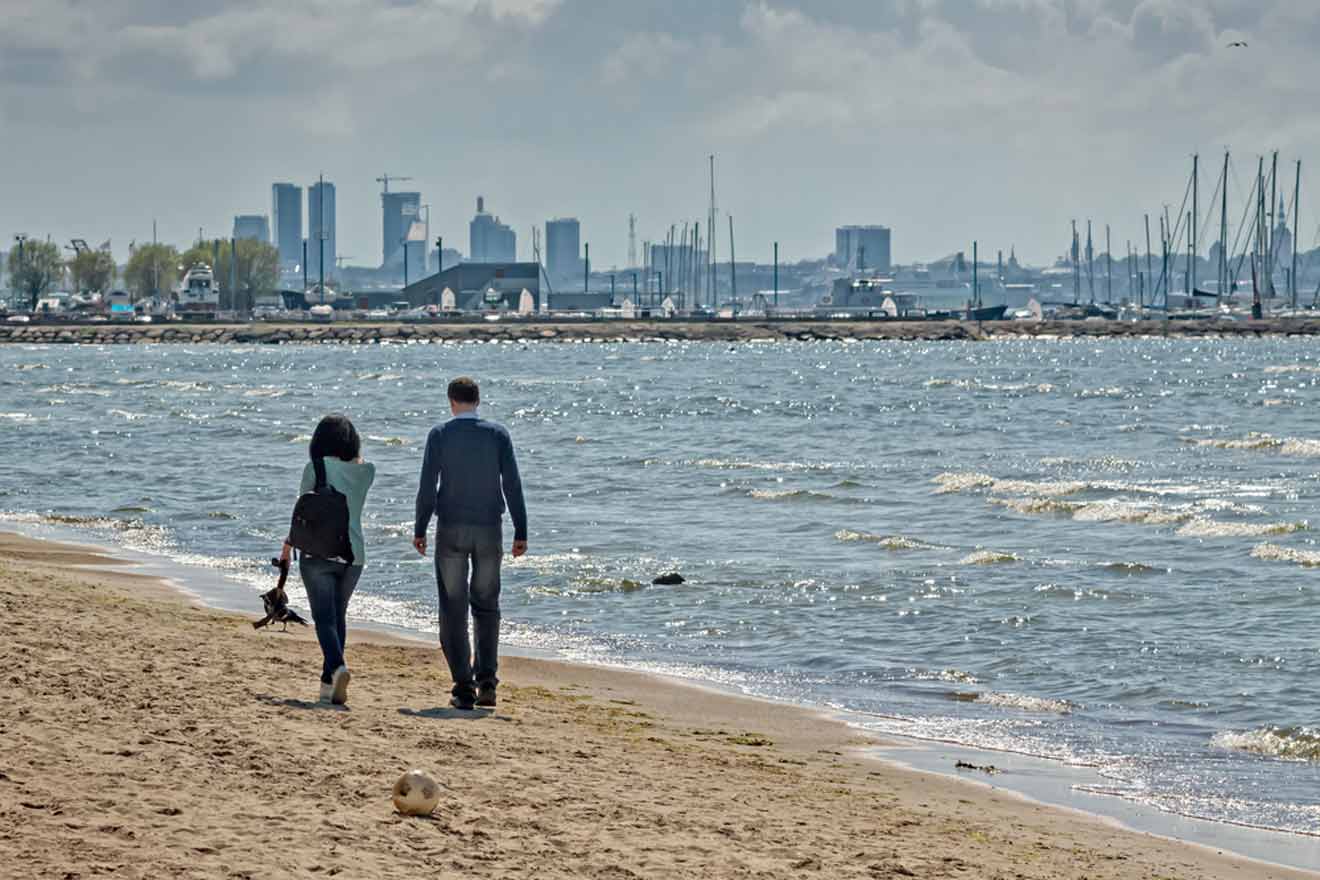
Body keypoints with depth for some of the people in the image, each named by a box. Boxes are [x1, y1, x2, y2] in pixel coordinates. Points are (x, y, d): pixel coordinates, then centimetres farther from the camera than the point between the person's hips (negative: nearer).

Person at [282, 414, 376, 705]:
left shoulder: (316, 468, -6)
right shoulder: (365, 472, 4)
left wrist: (289, 545, 10)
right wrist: (351, 443, 16)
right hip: (354, 554, 4)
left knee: (325, 618, -6)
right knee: (338, 616, 15)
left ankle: (337, 667, -30)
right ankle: (328, 682, 16)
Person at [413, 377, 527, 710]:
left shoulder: (440, 435, -3)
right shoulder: (498, 435, 1)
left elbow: (428, 486, -6)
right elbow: (512, 485, -3)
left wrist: (420, 530, 2)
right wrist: (521, 533, 0)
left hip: (451, 529, -2)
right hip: (489, 531, 2)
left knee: (454, 609, 4)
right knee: (486, 606, 13)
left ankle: (464, 687, -2)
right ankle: (486, 682, 3)